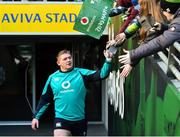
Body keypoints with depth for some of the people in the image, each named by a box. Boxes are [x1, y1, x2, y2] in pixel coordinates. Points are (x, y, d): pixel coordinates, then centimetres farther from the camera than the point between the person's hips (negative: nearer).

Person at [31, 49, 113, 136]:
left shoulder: (81, 73, -2)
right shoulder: (52, 78, 3)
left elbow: (101, 74, -13)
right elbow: (44, 99, 12)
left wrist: (108, 61, -29)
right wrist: (36, 116, 11)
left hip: (79, 120, 1)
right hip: (61, 120, -1)